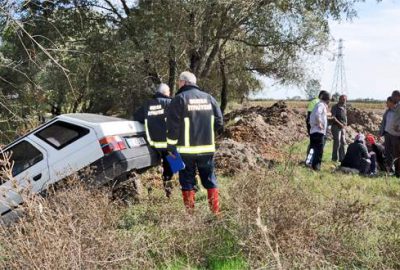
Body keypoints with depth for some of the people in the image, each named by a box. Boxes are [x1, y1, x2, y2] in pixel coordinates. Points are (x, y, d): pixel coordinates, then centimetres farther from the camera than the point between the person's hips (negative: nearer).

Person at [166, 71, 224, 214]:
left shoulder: (180, 99, -7)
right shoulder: (209, 98, 8)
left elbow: (173, 126, -11)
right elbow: (219, 123, 8)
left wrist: (171, 146, -4)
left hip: (186, 149, -4)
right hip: (207, 148, 4)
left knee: (187, 181, 5)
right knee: (209, 179, 13)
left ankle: (190, 212, 5)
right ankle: (215, 210, 14)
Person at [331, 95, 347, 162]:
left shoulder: (344, 107, 15)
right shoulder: (335, 107, -7)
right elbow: (333, 117, -16)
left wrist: (345, 123, 12)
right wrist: (339, 123, -23)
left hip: (343, 127, 7)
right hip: (336, 126, -7)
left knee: (343, 143, 7)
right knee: (337, 142, -10)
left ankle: (342, 158, 14)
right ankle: (335, 158, -2)